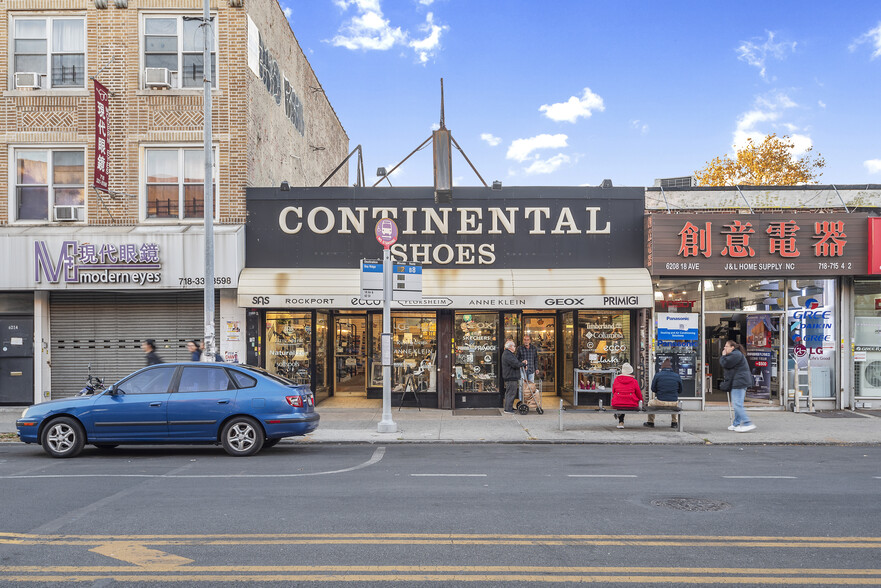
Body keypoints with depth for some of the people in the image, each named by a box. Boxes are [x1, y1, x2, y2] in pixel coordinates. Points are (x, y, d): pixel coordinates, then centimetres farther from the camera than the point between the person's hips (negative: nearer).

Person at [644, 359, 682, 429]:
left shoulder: (657, 375, -5)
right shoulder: (677, 376, 1)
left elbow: (653, 389, 1)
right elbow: (680, 391, 10)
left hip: (660, 403, -2)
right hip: (673, 403, 2)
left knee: (650, 403, 32)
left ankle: (650, 422, 35)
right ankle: (674, 422, 37)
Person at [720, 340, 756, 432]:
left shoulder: (735, 355, -13)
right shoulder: (736, 354, 23)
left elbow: (725, 364, -16)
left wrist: (723, 356, -2)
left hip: (739, 382, -12)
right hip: (738, 383, 12)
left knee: (737, 404, -14)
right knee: (737, 404, 14)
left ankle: (748, 424, -15)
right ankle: (736, 424, 19)